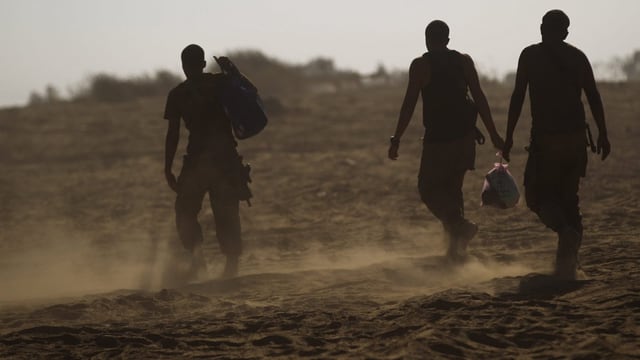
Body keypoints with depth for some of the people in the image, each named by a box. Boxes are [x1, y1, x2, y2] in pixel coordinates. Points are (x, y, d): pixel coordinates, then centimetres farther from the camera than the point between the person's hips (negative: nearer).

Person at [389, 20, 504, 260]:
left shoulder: (421, 65, -6)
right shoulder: (464, 62, 5)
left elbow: (409, 104, -8)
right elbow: (479, 98, 3)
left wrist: (396, 139, -3)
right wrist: (493, 134, 6)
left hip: (438, 139, -5)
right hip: (465, 137, 5)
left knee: (429, 189, 5)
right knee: (452, 189, 17)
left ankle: (460, 226, -19)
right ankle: (455, 247, 12)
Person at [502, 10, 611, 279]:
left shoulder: (531, 55, -1)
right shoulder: (578, 57, 8)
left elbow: (518, 97, -4)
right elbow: (593, 97, 3)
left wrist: (508, 137, -1)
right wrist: (603, 135, 7)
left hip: (545, 138, -4)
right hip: (577, 137, 4)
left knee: (537, 197, 5)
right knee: (568, 199, 15)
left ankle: (568, 231, -25)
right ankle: (567, 263, 11)